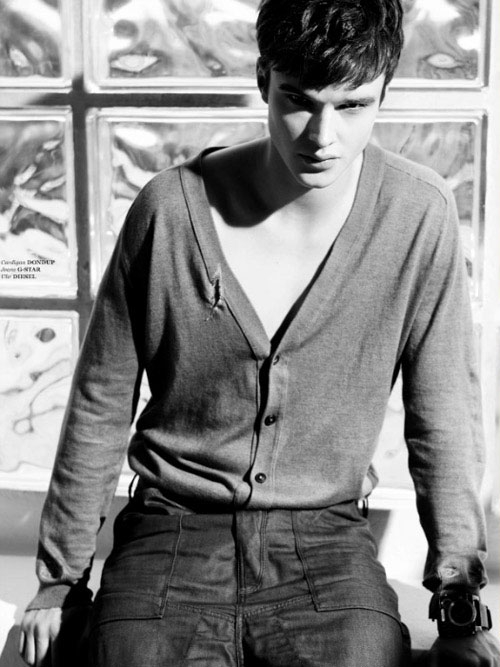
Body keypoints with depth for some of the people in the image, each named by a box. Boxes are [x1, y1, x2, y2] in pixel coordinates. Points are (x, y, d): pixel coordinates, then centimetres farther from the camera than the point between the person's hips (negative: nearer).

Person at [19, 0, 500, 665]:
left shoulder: (418, 215, -9)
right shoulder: (171, 208, -10)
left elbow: (444, 421, 1)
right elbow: (100, 405, 2)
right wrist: (62, 577, 10)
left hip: (326, 538, 1)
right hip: (170, 535, 0)